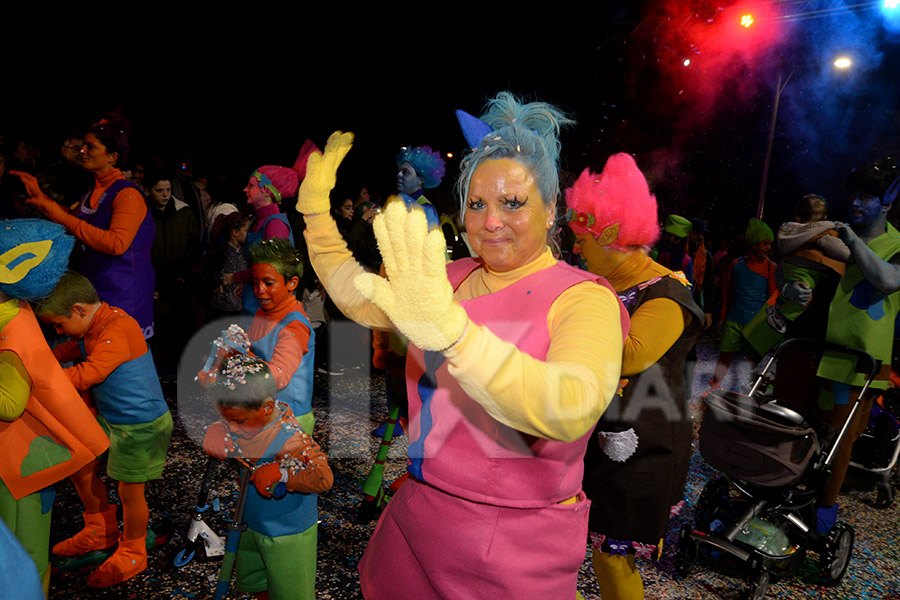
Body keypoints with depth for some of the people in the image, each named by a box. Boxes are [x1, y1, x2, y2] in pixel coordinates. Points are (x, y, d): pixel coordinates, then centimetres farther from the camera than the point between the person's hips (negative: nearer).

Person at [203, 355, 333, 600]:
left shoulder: (290, 440, -35)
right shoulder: (244, 417, -14)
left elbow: (323, 477, -38)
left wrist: (281, 472, -50)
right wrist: (215, 434, -22)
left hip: (287, 534, -7)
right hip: (250, 524, 7)